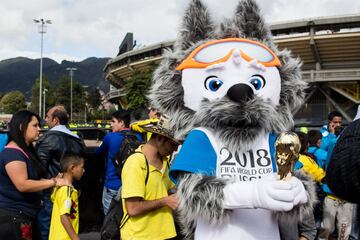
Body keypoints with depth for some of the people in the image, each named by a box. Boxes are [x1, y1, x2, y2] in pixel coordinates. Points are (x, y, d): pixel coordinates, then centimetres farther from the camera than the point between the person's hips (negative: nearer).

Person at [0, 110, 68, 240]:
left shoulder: (26, 150, 14)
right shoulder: (12, 153, -18)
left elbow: (34, 179, 20)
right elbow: (22, 185, -26)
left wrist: (54, 178, 4)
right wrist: (54, 182, -22)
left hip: (24, 215, 10)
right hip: (12, 216, -10)